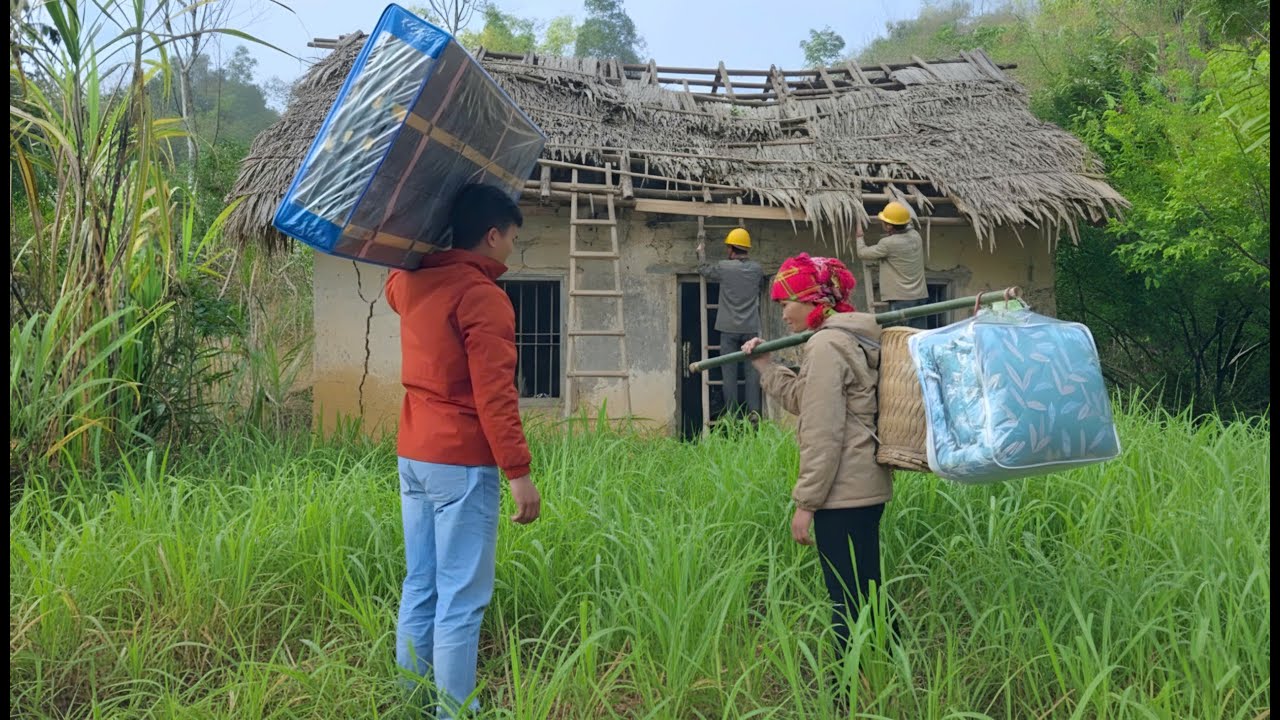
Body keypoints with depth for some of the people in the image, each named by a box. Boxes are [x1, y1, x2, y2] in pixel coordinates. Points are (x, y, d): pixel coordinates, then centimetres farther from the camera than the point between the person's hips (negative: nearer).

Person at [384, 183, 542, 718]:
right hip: (462, 462, -8)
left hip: (413, 455, 8)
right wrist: (518, 471, -18)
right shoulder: (482, 295, -15)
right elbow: (494, 394, -20)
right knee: (461, 600, -2)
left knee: (419, 589, 15)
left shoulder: (410, 283, 8)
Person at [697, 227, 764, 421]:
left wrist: (701, 253, 33)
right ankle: (753, 410, 0)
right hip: (751, 328, 2)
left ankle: (731, 412, 4)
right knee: (752, 370, 4)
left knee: (729, 371, 3)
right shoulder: (757, 269, 2)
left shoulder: (724, 267, -6)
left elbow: (704, 269, 13)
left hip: (729, 328, -2)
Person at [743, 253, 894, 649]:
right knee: (866, 592, 17)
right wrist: (765, 364, 26)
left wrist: (805, 502, -15)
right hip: (868, 486, 10)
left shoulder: (826, 345, -14)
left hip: (843, 495, -10)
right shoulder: (855, 338, 14)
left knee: (847, 599, -4)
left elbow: (823, 434, -18)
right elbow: (805, 400, 22)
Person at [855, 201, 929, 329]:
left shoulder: (888, 244, -15)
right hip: (920, 296, 7)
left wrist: (860, 237, 16)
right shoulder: (915, 236, 4)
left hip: (901, 299, -7)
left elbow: (862, 253, -1)